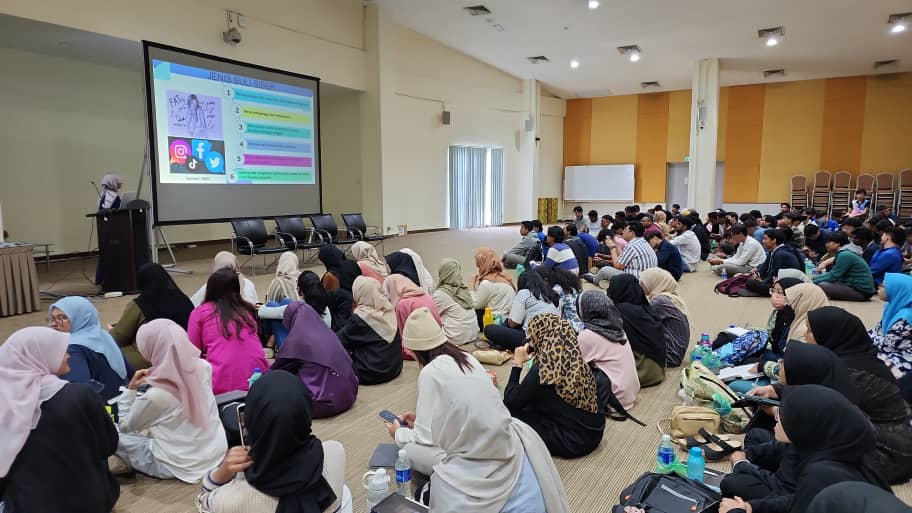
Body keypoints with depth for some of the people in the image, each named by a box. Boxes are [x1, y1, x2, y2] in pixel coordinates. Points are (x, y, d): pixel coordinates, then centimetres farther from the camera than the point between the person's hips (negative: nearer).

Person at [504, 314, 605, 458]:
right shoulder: (574, 359, -2)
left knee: (509, 412, -2)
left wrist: (518, 364, -3)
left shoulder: (544, 367, -23)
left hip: (575, 441, -8)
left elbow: (510, 402, -12)